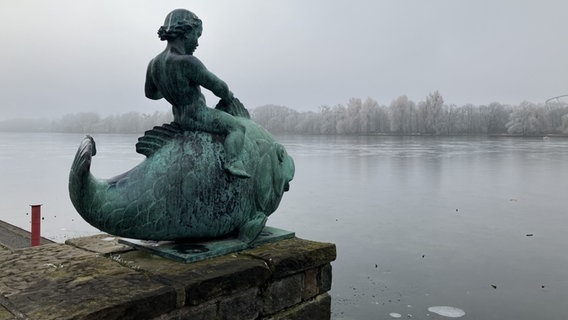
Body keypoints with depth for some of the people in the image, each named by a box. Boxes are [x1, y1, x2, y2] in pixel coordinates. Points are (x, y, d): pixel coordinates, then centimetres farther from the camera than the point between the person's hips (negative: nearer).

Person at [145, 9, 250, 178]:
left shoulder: (154, 64, -5)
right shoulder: (187, 62, -29)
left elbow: (150, 93, 12)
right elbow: (218, 86, -18)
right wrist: (229, 96, 3)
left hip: (179, 117, 8)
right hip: (198, 117, -8)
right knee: (237, 128, -4)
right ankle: (232, 161, -23)